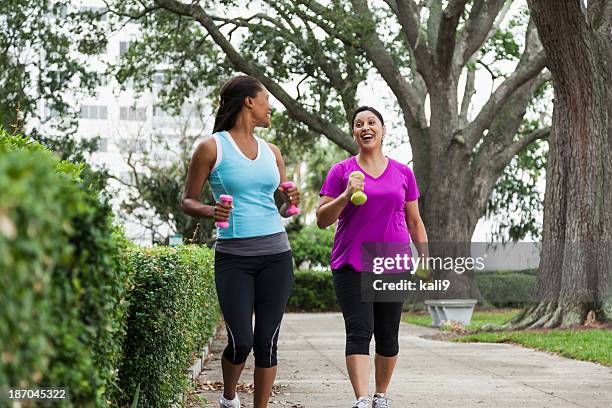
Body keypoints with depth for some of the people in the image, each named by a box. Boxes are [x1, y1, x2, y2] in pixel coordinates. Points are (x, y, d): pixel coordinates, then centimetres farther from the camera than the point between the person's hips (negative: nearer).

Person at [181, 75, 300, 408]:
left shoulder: (271, 152, 14)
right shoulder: (212, 147, 0)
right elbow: (187, 201, 3)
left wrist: (290, 201, -1)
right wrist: (210, 211, -17)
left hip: (275, 254, 4)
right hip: (233, 256, -4)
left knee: (266, 341, 1)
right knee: (241, 343, -8)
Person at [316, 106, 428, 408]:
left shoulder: (402, 173, 10)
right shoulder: (341, 171, 4)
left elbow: (414, 222, 15)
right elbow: (322, 220, 1)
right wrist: (345, 196, -16)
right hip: (351, 266, -2)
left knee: (388, 335, 7)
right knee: (359, 333, -13)